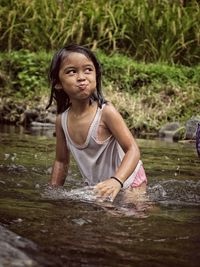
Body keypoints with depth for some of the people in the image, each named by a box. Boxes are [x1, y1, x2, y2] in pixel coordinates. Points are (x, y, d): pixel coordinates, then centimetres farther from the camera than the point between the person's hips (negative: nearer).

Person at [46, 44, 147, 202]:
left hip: (128, 181, -4)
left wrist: (116, 181, -47)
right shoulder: (62, 120, -10)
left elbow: (133, 150, -31)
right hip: (96, 187, 5)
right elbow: (62, 161, 4)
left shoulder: (105, 112, -26)